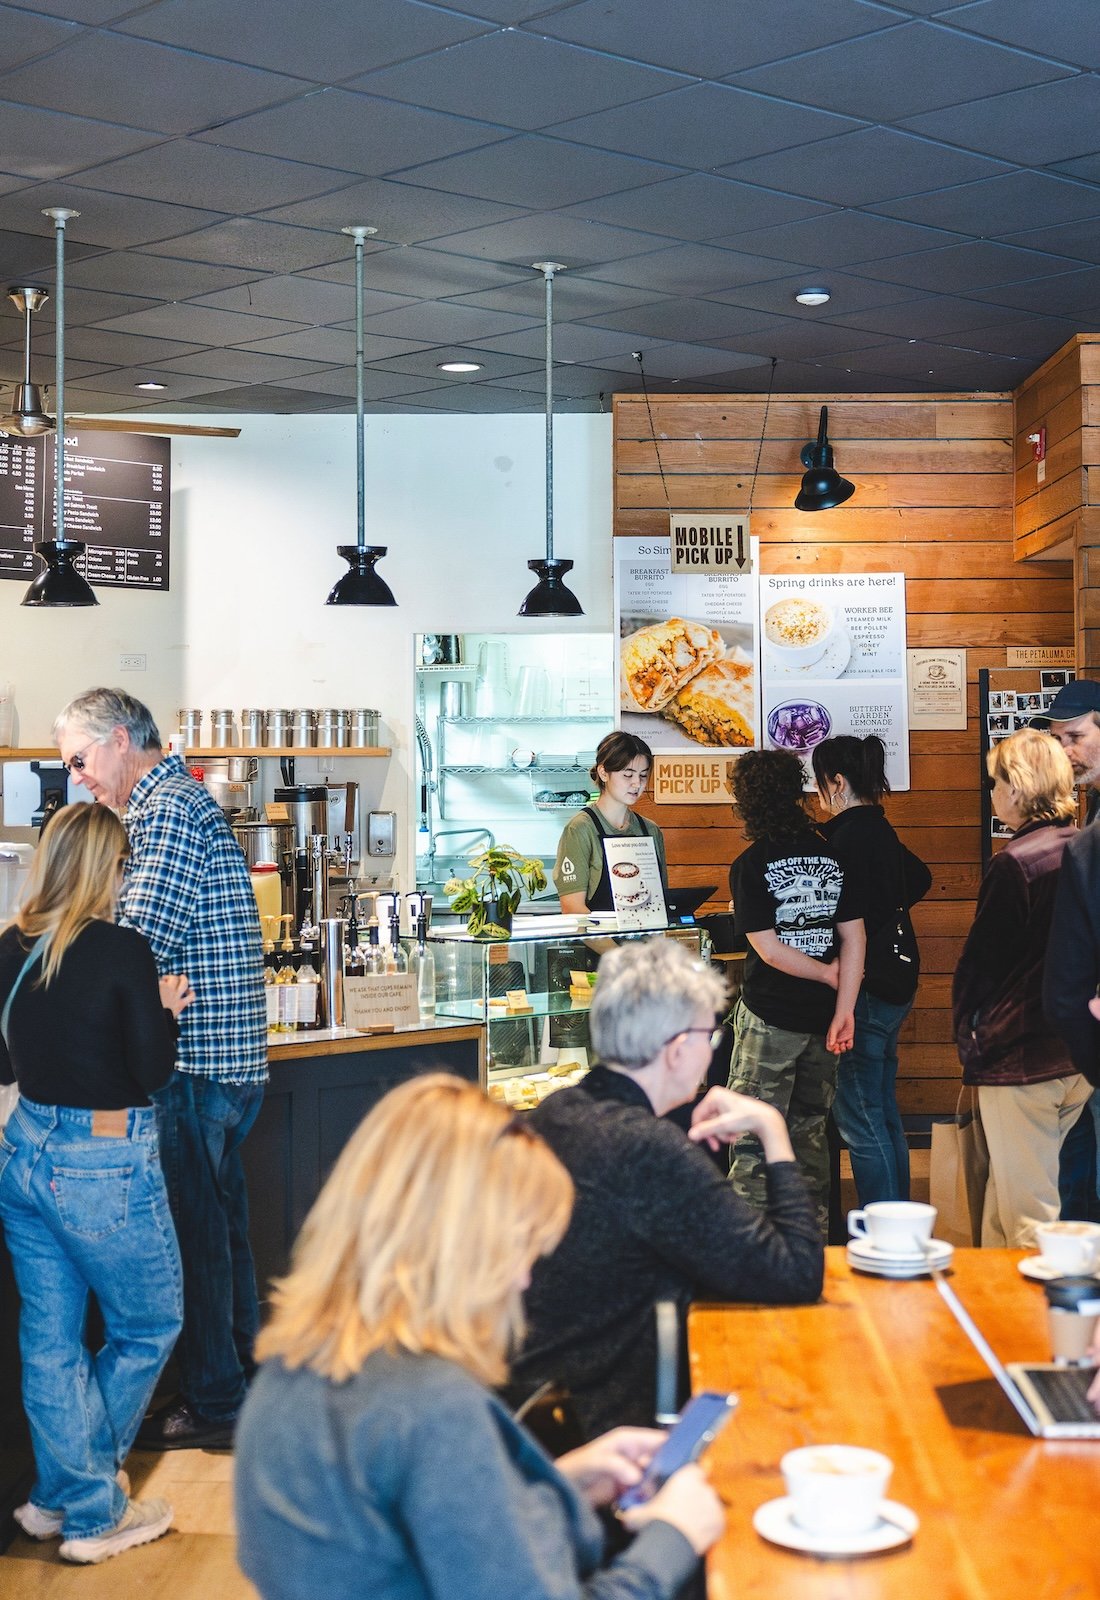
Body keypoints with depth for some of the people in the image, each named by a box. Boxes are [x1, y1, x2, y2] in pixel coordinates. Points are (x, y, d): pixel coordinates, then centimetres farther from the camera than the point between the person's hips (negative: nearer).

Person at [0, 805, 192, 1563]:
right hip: (105, 1167, -6)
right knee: (149, 1326, 13)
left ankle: (63, 1495, 27)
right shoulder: (121, 950, -18)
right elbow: (152, 1073, -14)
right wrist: (167, 1011, 2)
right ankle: (92, 1514, 18)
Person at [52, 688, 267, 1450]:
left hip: (197, 1063, -10)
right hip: (232, 1052, 10)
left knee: (197, 1231, 0)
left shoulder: (165, 811, -15)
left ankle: (214, 1402, 11)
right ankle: (240, 1376, 29)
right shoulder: (184, 799, 18)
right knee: (222, 1222, 18)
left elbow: (142, 944, -22)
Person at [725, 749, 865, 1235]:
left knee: (754, 1140, 1)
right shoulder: (832, 857, 3)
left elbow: (769, 950, -14)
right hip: (821, 1016, 5)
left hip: (769, 1017, -5)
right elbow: (854, 938, -1)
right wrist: (843, 1010, -3)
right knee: (810, 1132, 16)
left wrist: (827, 974, -1)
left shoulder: (750, 867, -12)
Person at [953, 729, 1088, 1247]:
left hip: (1020, 1059, -8)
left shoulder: (1016, 862, -18)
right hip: (1078, 1053, 8)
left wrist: (967, 1036, 0)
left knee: (1029, 1218, 0)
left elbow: (979, 962, -13)